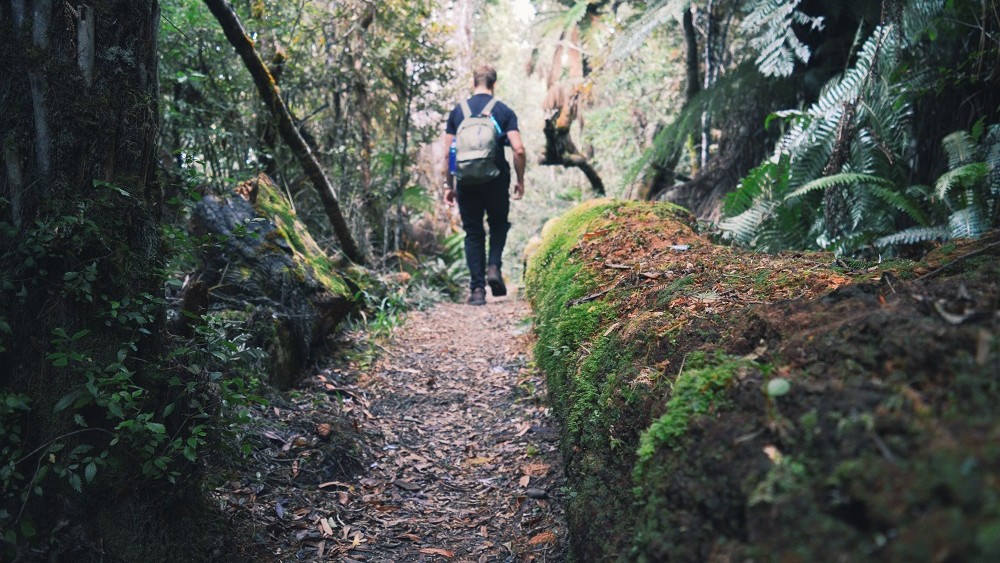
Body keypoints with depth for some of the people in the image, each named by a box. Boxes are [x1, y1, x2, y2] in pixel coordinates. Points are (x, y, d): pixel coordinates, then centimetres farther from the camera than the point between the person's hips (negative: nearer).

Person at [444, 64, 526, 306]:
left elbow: (448, 152, 3)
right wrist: (520, 181, 4)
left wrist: (450, 186, 11)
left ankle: (477, 289, 5)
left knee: (473, 233, 10)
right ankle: (494, 266, -1)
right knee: (498, 225, 22)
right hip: (497, 181, -1)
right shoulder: (504, 111, 0)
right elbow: (518, 149, -8)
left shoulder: (457, 112, 5)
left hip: (467, 182, 1)